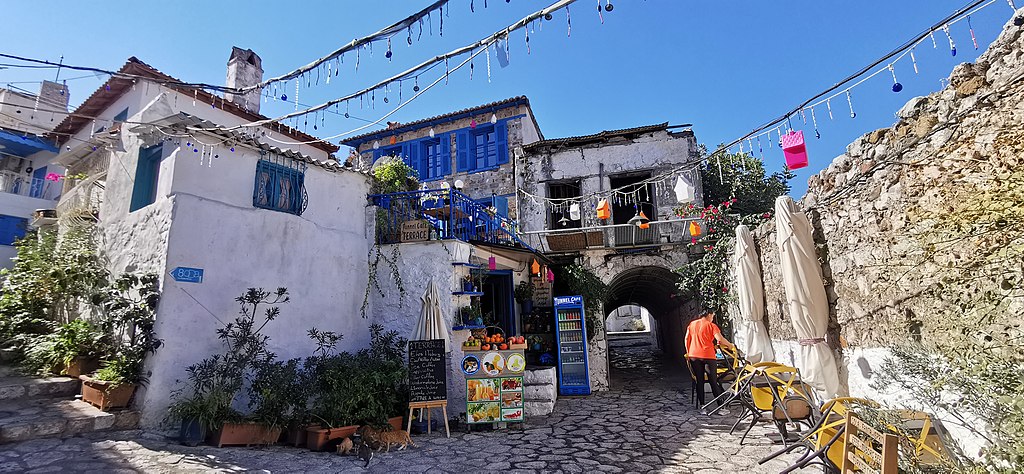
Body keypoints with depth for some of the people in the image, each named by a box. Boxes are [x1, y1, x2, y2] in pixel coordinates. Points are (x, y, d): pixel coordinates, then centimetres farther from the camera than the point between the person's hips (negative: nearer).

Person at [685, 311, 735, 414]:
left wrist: (688, 353, 18)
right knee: (714, 381, 4)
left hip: (694, 356, 4)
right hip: (708, 356, -4)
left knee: (699, 381, 7)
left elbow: (687, 339, 11)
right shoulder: (711, 325, -3)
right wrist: (729, 344, 5)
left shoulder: (692, 324, 11)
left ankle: (702, 407, 7)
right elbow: (720, 339, -13)